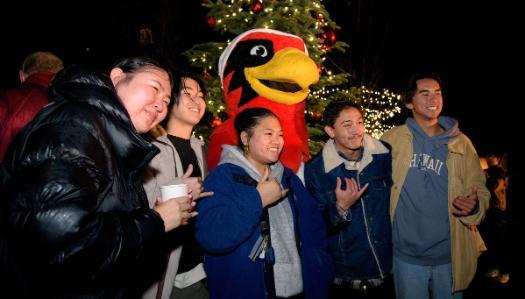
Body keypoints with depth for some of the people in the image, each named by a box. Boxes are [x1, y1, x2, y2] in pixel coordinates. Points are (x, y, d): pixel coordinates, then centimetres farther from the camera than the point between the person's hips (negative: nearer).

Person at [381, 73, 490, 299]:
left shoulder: (461, 143, 0)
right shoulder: (392, 140, -4)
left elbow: (480, 190, 3)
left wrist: (474, 206, -19)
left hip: (451, 255, 2)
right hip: (407, 256, -1)